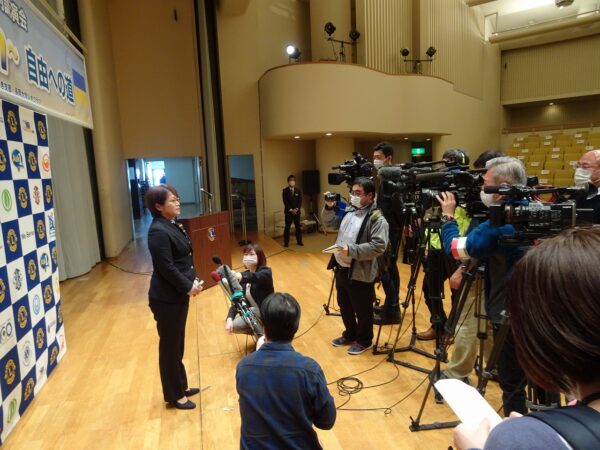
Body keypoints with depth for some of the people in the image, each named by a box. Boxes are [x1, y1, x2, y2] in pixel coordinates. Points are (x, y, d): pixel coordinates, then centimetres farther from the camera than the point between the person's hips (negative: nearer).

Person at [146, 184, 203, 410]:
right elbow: (167, 268, -24)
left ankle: (181, 385, 37)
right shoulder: (158, 231, -21)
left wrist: (192, 281, 3)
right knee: (170, 346, 7)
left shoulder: (174, 225, 8)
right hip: (166, 298, -9)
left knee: (178, 343, 21)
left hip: (178, 294, 9)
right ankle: (174, 396, 23)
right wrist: (188, 287, -15)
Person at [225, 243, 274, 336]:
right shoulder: (244, 276, 1)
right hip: (251, 314, 6)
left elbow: (256, 277, -41)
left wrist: (241, 276, -61)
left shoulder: (265, 272, -16)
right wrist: (229, 318, -20)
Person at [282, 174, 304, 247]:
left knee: (298, 226, 6)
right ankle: (286, 242, 2)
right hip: (288, 211, -3)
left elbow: (300, 201, 2)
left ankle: (299, 241, 14)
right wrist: (290, 210, -15)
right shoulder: (285, 190, -1)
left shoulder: (298, 190, 7)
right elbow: (285, 201, -7)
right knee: (287, 227, -2)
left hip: (297, 211, 3)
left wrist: (296, 209, -12)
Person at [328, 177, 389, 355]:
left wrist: (351, 250, -29)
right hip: (341, 269, 8)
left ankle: (364, 341, 30)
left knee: (362, 311, 10)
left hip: (360, 274, -8)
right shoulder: (349, 212, 10)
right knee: (344, 306, 22)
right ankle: (349, 335, 42)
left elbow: (378, 246, -24)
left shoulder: (377, 218, -16)